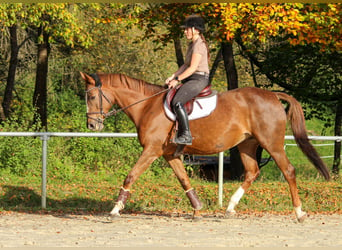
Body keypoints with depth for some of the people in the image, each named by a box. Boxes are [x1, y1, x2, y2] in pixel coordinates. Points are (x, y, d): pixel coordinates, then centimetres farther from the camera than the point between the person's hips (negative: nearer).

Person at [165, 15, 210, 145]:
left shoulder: (199, 45, -14)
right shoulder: (192, 44, 18)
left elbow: (192, 68, -19)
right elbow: (186, 65, 19)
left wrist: (177, 80, -16)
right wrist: (172, 77, 9)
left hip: (199, 79, -11)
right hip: (192, 79, 11)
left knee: (177, 102, -25)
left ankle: (186, 135, -26)